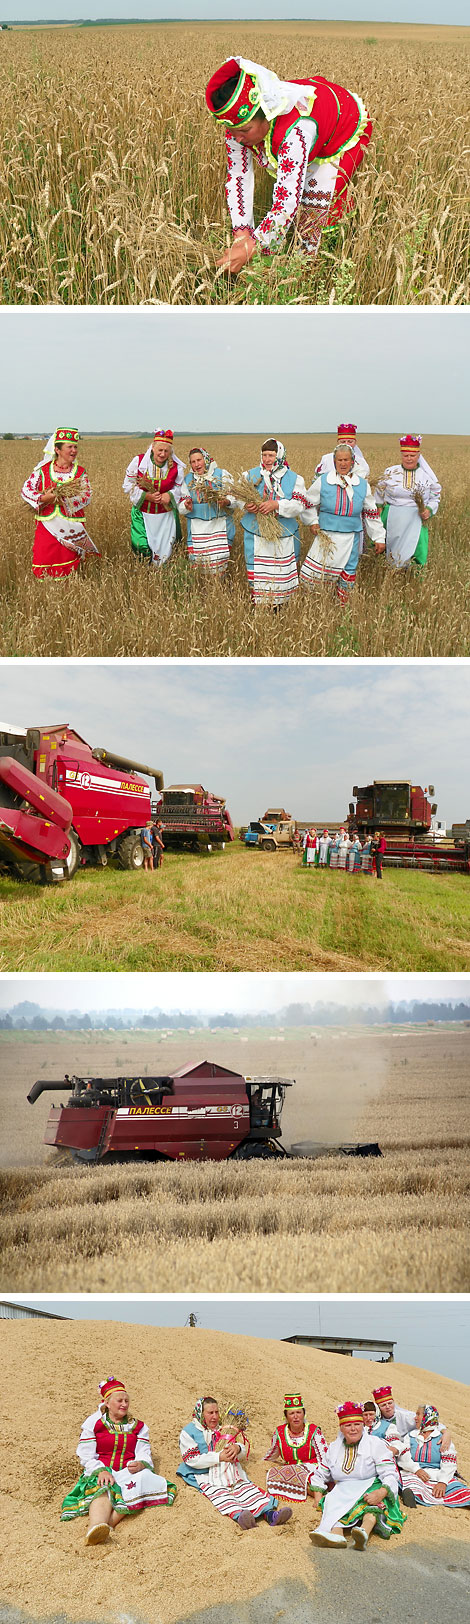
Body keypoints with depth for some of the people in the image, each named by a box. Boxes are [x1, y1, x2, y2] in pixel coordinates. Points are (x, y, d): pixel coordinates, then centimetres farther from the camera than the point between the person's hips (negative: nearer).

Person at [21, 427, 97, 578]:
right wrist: (43, 498, -21)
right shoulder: (43, 469, 3)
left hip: (71, 530, 1)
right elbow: (26, 490, -3)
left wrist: (65, 501, -18)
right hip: (47, 526, -1)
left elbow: (87, 496, -5)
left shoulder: (80, 472, 5)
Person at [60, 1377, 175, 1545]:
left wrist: (140, 1464, -18)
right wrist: (100, 1471, -19)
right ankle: (96, 1527, -69)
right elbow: (86, 1456, 1)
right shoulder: (93, 1423, 10)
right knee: (103, 1489, -38)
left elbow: (144, 1455, 7)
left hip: (128, 1473, 2)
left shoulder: (137, 1426, 19)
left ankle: (108, 1524, -51)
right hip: (100, 1472, -2)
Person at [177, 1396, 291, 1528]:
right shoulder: (188, 1432, 5)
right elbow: (191, 1459, -10)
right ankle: (238, 1515, -63)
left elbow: (244, 1454, 19)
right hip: (204, 1475, -5)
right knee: (219, 1493, -35)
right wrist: (219, 1457, -18)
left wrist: (237, 1448, -9)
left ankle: (269, 1513, -46)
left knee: (247, 1488, -23)